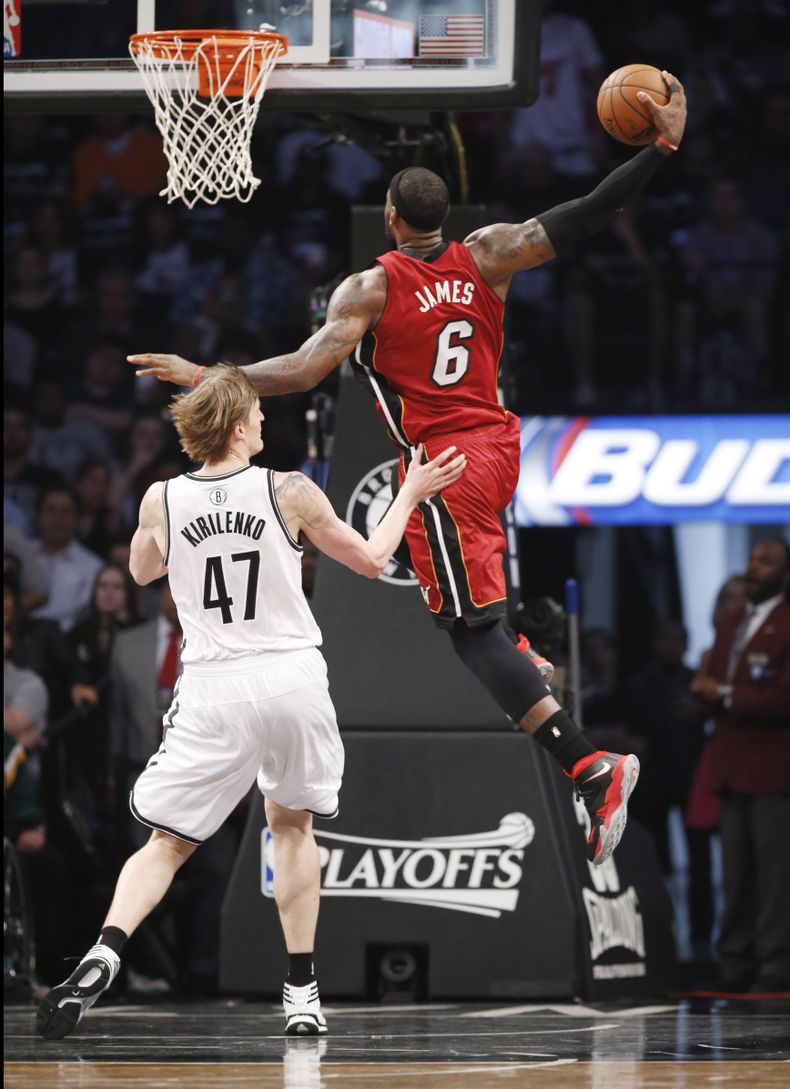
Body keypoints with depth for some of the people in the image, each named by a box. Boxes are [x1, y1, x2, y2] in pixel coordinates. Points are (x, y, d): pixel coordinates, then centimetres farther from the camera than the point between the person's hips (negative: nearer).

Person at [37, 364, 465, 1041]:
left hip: (213, 692, 0)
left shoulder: (161, 501, -1)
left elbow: (142, 573, 21)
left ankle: (104, 954, -22)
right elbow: (371, 560, 9)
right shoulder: (288, 492, -5)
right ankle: (302, 994, 18)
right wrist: (411, 494, 22)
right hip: (293, 681, 0)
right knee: (291, 823, 21)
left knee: (168, 842, 5)